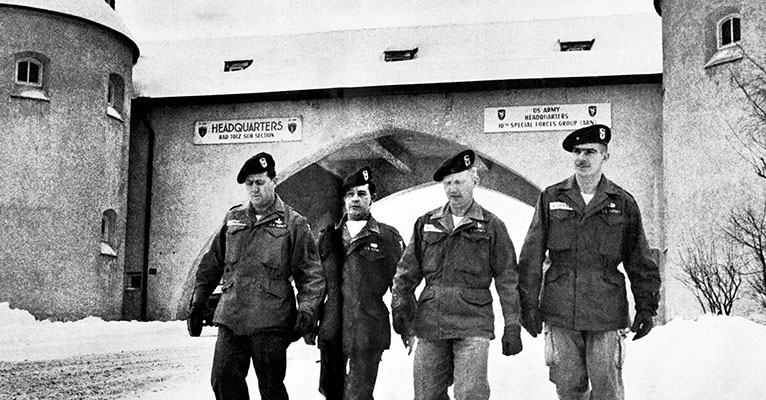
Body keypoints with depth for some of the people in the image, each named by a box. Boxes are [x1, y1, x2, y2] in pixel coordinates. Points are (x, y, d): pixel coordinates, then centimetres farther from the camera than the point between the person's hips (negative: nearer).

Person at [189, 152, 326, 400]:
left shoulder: (293, 223, 1)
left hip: (270, 322, -4)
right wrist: (199, 299, 17)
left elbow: (311, 274, -2)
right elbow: (212, 262, 20)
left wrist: (307, 310, -13)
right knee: (223, 380, 2)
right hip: (230, 317, 4)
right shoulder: (233, 218, 13)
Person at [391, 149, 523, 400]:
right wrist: (402, 312, 4)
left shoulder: (491, 226, 4)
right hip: (430, 324, 3)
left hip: (473, 326, -3)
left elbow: (507, 281, 4)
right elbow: (405, 274, 13)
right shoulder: (426, 224, 11)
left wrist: (512, 327, 1)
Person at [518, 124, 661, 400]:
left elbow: (640, 263, 10)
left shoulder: (623, 203, 5)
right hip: (560, 315, 1)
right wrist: (528, 305, 1)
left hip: (607, 315, -1)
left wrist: (646, 307, 5)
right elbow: (531, 257, 5)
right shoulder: (551, 198, 6)